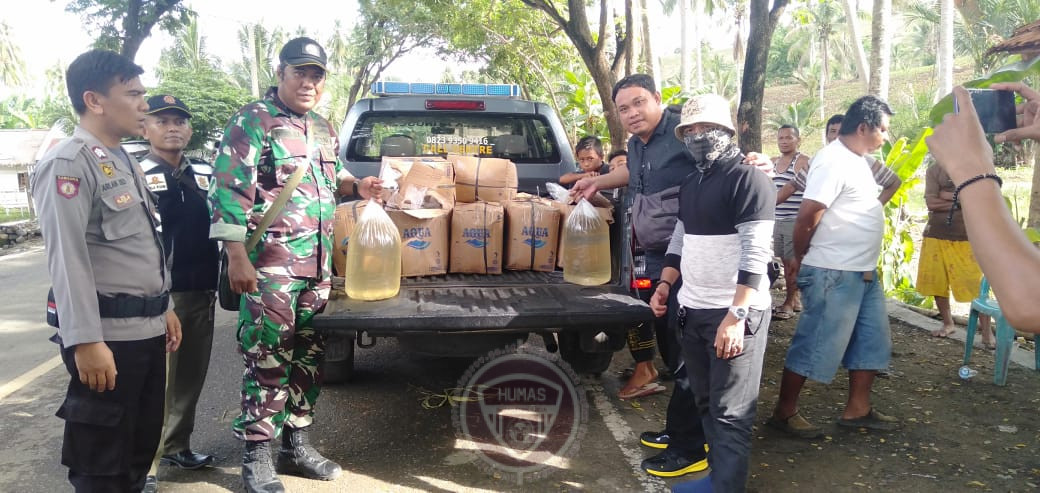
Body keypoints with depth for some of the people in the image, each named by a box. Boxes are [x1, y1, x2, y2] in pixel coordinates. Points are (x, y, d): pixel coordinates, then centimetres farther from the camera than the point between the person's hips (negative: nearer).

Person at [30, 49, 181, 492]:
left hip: (147, 328, 9)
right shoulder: (67, 164, -13)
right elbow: (67, 257, -20)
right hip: (107, 334, -9)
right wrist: (85, 341, -24)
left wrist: (165, 306, 21)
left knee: (142, 444, 18)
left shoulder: (126, 162, 16)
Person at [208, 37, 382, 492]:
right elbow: (229, 190, -12)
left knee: (309, 357, 12)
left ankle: (296, 444, 26)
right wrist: (237, 257, -18)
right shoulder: (251, 121, -6)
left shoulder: (323, 129, 16)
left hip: (318, 266, 7)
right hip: (269, 266, -7)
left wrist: (354, 186, 7)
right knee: (268, 361, -3)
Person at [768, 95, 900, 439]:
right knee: (815, 346, -2)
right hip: (833, 274, -10)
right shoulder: (834, 161, -18)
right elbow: (806, 218, -22)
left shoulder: (857, 160, 13)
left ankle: (857, 410, 28)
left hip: (864, 272, 10)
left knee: (872, 342, 16)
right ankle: (784, 412, 10)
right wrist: (803, 259, -7)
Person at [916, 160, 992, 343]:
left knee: (976, 285, -5)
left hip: (966, 238, -2)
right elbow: (931, 203, -9)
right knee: (936, 283, 8)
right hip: (935, 236, 2)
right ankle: (948, 323, 24)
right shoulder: (934, 170, 3)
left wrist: (947, 195, -11)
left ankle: (986, 331, 4)